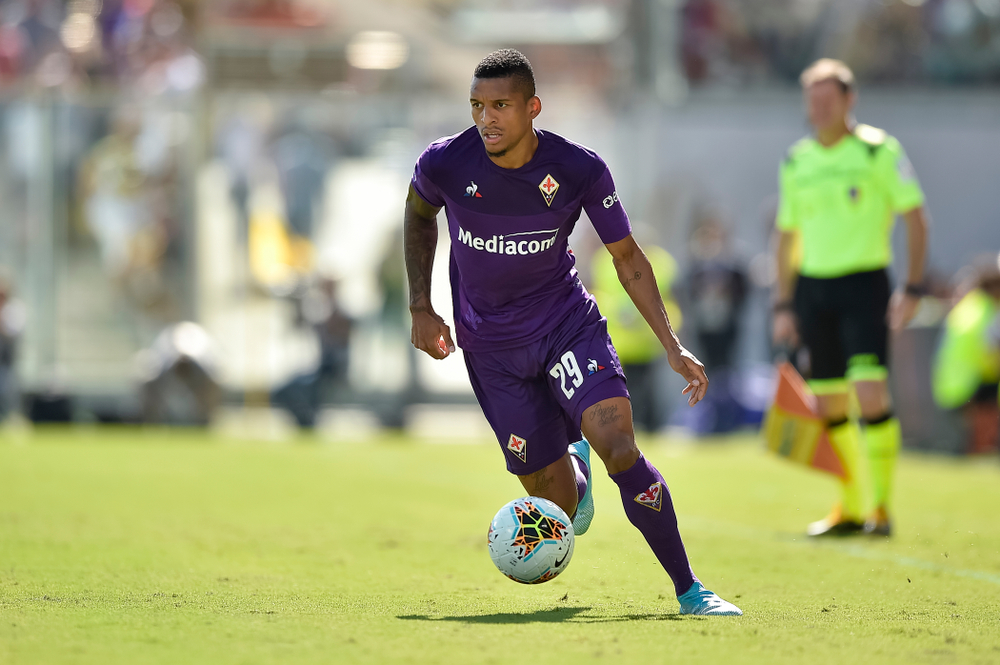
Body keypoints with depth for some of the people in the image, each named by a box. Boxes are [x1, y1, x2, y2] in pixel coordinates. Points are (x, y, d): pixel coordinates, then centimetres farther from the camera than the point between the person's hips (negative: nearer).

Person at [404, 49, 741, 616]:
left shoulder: (579, 170, -16)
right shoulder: (444, 164, -15)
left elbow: (628, 257, -3)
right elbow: (419, 215, 10)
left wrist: (673, 346, -10)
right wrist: (421, 308, 5)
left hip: (567, 321, -1)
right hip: (492, 344, 1)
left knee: (617, 444, -27)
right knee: (559, 509, -2)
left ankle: (688, 588, -14)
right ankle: (573, 466, 40)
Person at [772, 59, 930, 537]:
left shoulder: (879, 151, -3)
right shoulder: (796, 162, 11)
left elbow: (915, 218, -2)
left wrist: (913, 287, -9)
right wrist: (783, 305, 15)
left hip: (864, 282, -5)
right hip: (813, 286, 5)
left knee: (871, 394, -16)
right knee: (830, 406, 5)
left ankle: (881, 506, -8)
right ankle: (852, 507, 17)